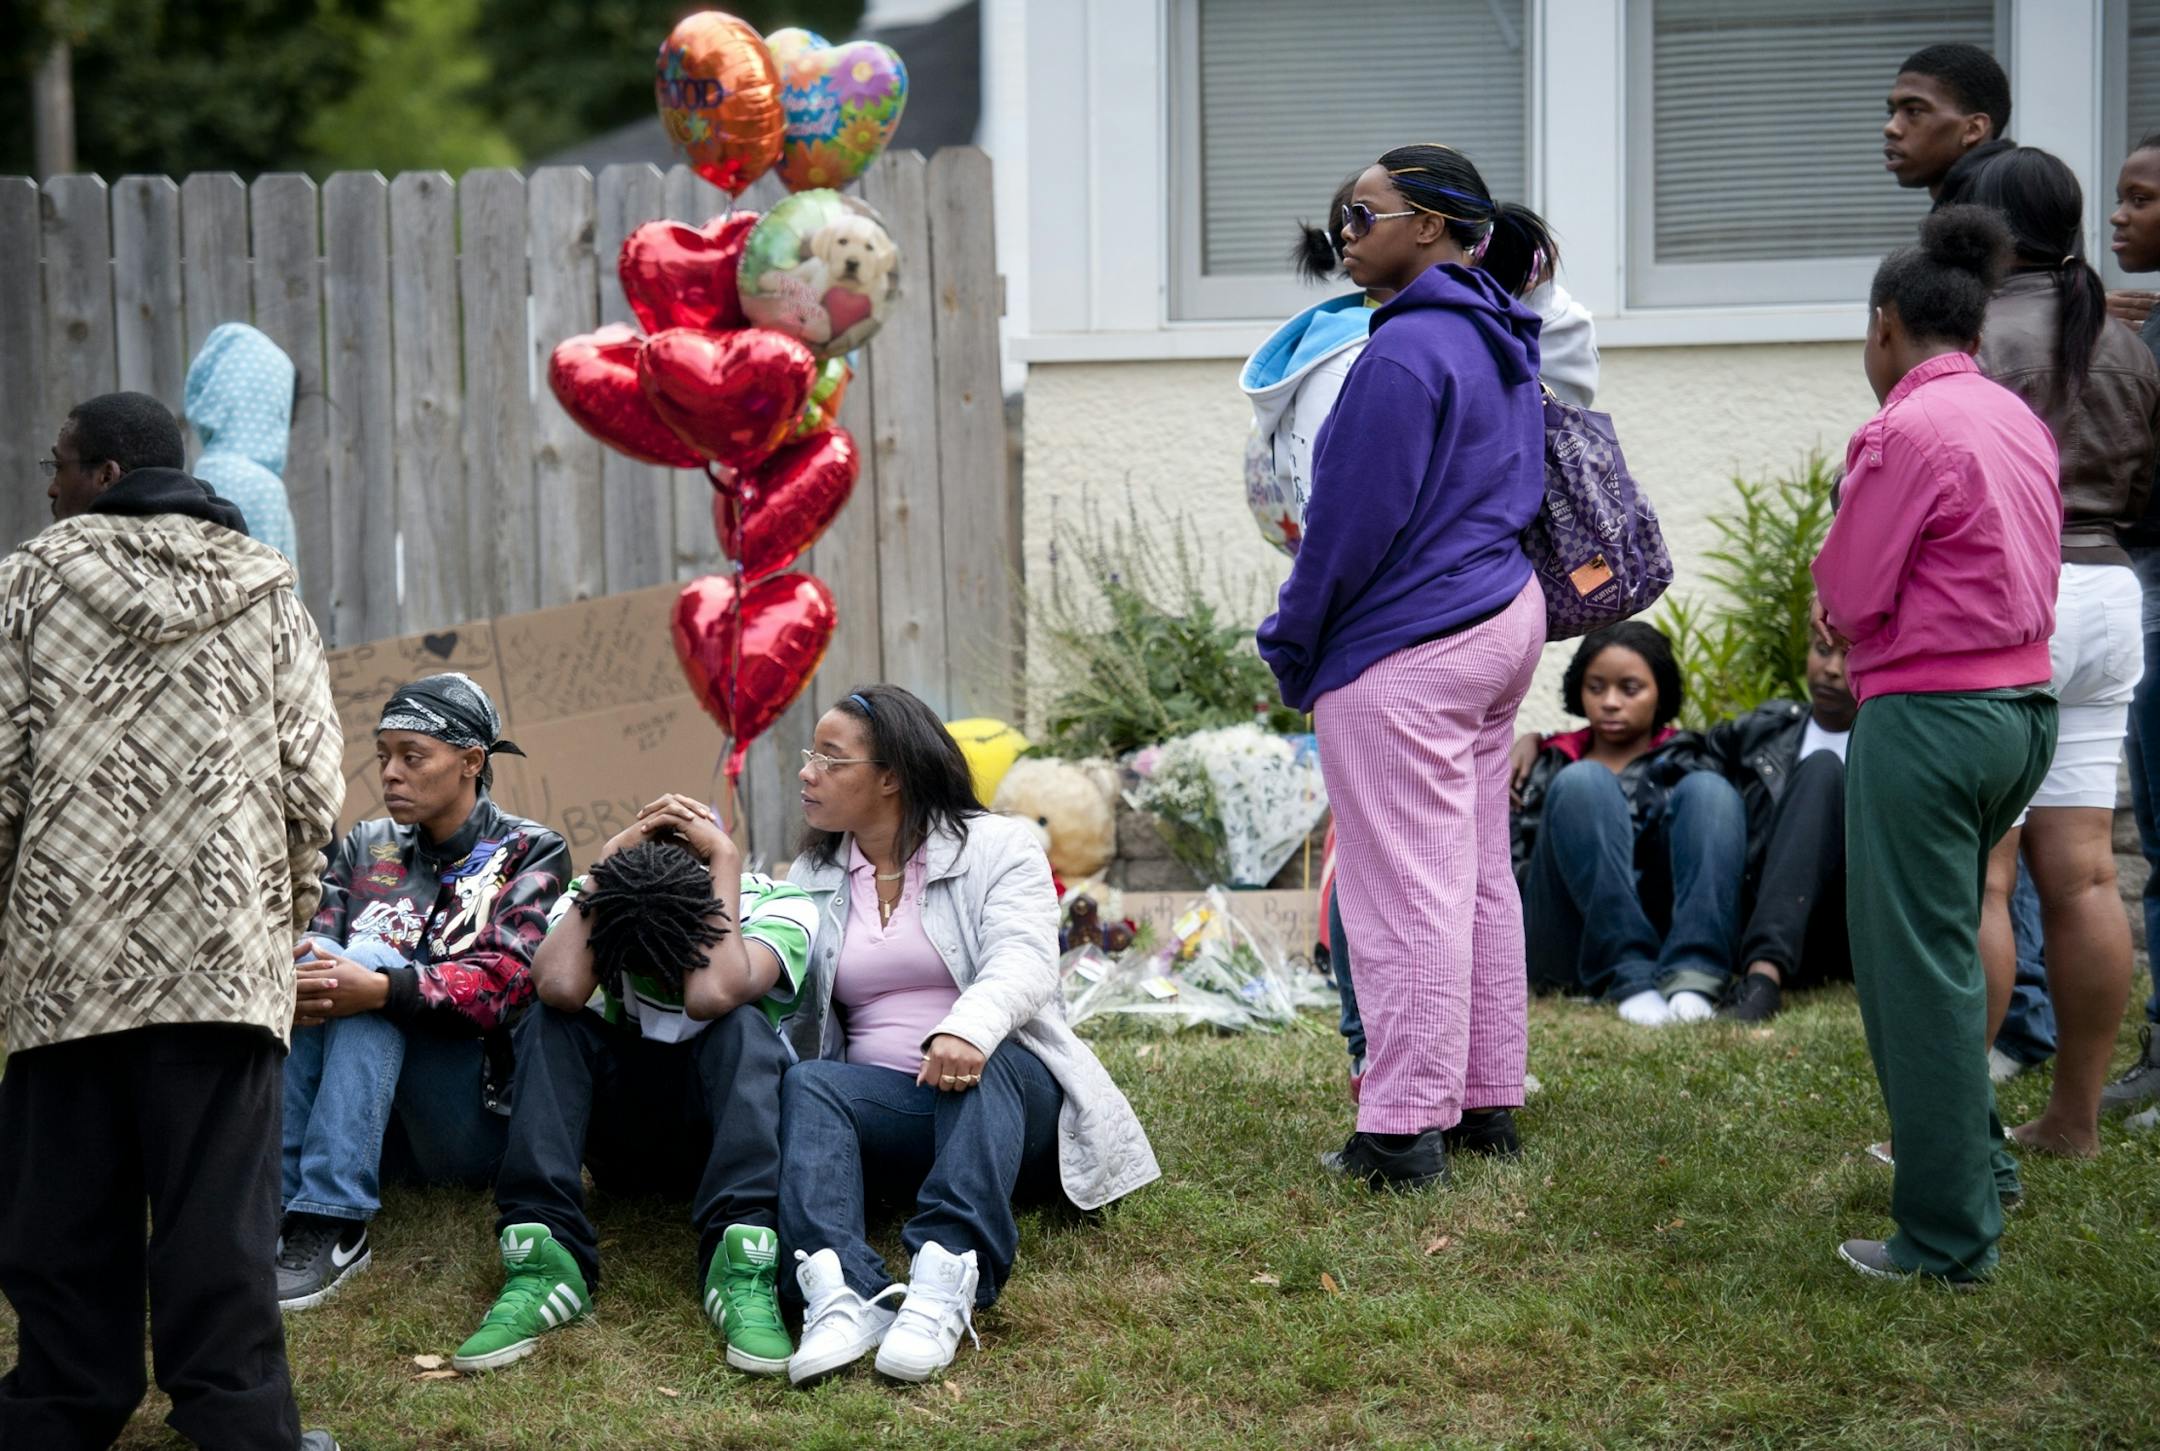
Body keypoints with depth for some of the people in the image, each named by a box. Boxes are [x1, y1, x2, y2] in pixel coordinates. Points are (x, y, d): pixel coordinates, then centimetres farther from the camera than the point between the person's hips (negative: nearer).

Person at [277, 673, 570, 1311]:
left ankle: (330, 1227, -37)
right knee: (312, 969, -22)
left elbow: (507, 978, -13)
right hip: (375, 1125, 4)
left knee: (366, 957, -26)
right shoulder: (366, 848, 19)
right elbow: (314, 938, 1)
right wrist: (290, 985, -26)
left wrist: (383, 988, -31)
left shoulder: (529, 853, 6)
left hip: (479, 1121, -4)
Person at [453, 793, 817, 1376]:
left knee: (742, 1026, -32)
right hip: (625, 1136, 2)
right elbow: (560, 988, -33)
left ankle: (742, 1269, -45)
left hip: (726, 1125, -2)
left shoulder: (777, 906, -17)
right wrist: (609, 863, -25)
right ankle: (543, 1262, -37)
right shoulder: (589, 899, -11)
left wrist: (725, 860, -28)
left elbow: (711, 995, -37)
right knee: (549, 1024, -25)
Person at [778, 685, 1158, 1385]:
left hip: (1006, 1089, -3)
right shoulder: (812, 878, 19)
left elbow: (1022, 961, -14)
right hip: (888, 1104, 3)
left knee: (977, 1067, -37)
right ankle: (840, 1295, -55)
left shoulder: (998, 847, 4)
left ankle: (945, 1283, -57)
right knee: (806, 1084, -29)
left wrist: (967, 1027, -37)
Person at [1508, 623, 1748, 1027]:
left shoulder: (1686, 761, 25)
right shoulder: (1550, 766, 25)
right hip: (1572, 953, -1)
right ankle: (1628, 977, -39)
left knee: (1708, 789, -19)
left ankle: (1692, 976, -42)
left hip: (1671, 930, 1)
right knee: (1584, 783, -20)